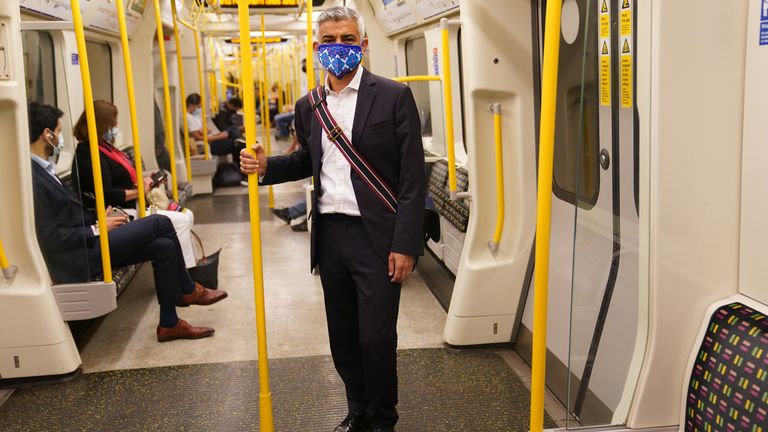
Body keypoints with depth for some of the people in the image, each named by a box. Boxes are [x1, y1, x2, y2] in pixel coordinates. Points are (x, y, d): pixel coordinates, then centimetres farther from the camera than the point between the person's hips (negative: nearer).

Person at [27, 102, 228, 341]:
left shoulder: (42, 169, 12)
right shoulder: (32, 178, -20)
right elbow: (51, 238, -22)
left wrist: (97, 221, 3)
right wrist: (97, 228, -14)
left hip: (88, 243, 10)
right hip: (76, 259, -10)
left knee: (164, 246, -1)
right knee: (160, 223, -10)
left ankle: (169, 323, 10)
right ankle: (187, 290, 9)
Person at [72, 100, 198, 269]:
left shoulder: (104, 147, 15)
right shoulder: (88, 154, -17)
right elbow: (106, 196, -23)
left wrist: (141, 181, 4)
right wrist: (138, 192, -13)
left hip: (132, 206, 11)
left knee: (187, 216, 6)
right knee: (181, 221, -16)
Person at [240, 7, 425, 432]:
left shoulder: (394, 96, -6)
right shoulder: (308, 106, 10)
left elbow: (412, 177, -9)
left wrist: (405, 245, -14)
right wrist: (266, 166, 2)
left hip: (376, 237, -5)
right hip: (330, 234, 5)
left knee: (376, 337, -1)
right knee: (343, 337, 14)